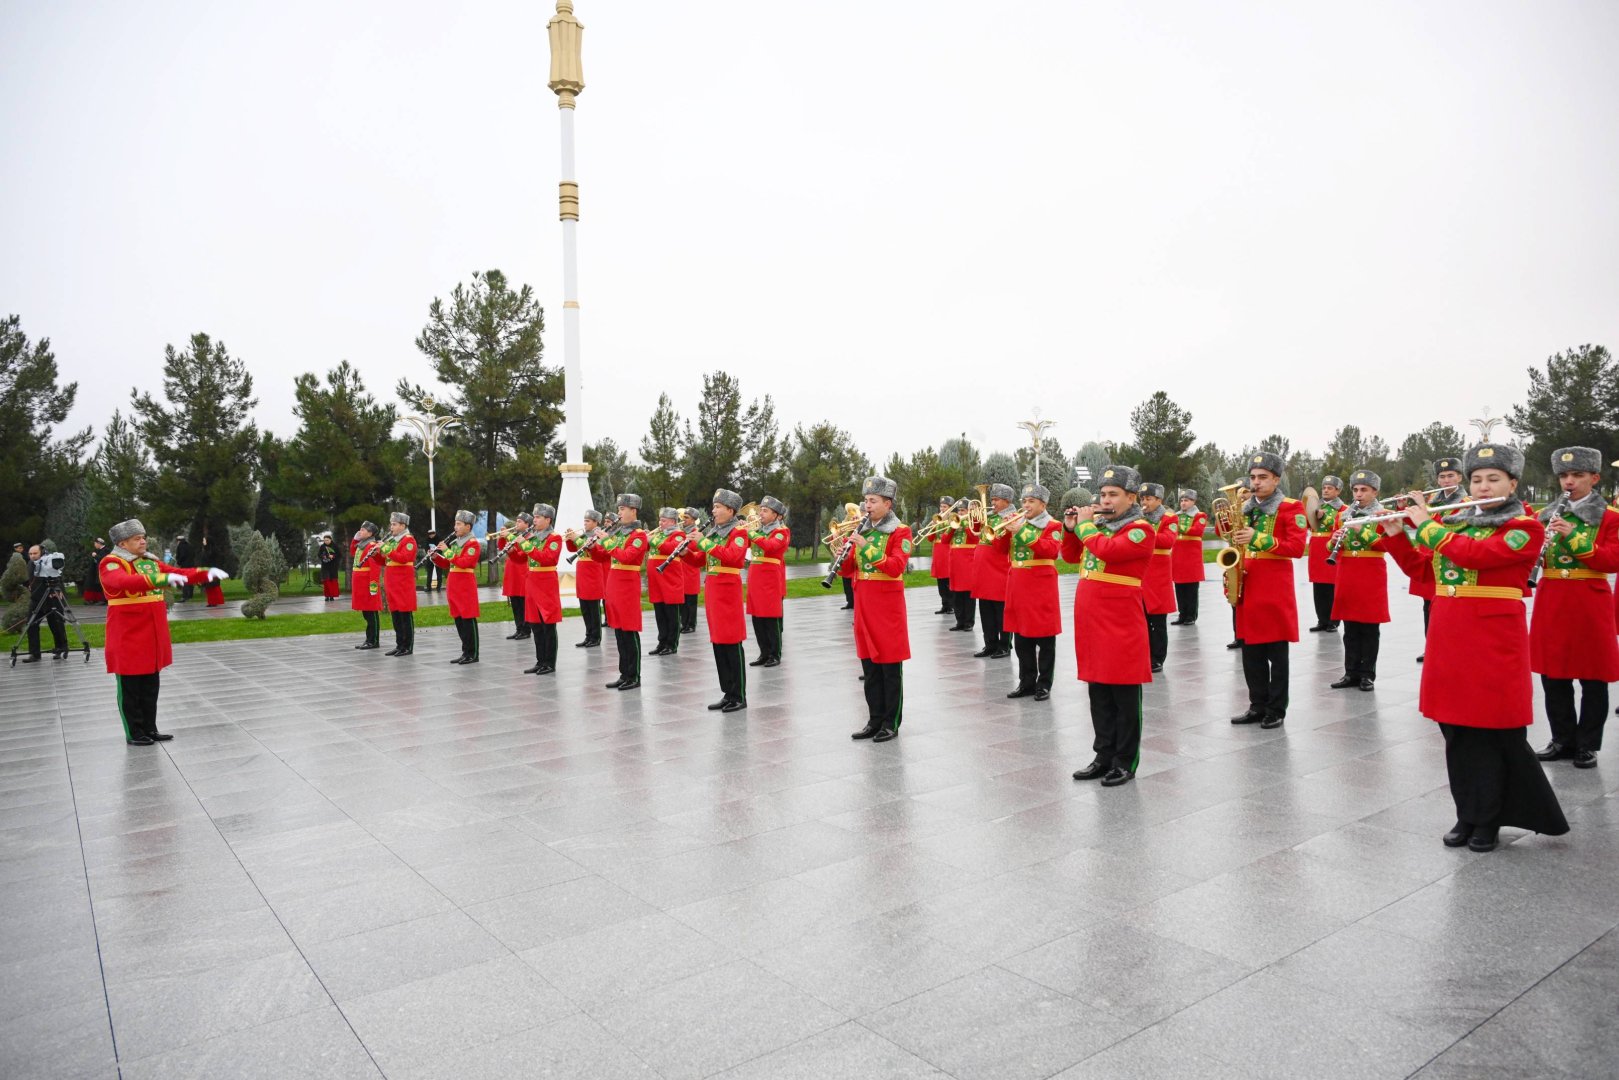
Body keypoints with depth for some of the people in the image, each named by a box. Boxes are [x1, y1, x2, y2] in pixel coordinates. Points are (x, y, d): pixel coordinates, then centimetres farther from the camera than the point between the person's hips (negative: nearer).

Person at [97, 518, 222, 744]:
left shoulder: (150, 561, 11)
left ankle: (150, 729, 24)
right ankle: (134, 733, 13)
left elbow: (179, 573, 6)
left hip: (152, 637, 7)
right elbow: (125, 582, -31)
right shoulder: (111, 564, -11)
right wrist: (162, 579, -42)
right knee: (130, 689, 4)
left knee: (151, 688, 14)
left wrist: (207, 573, -10)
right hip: (128, 639, -7)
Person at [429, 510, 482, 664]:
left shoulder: (473, 543, -9)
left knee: (468, 619, -5)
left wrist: (447, 551, -19)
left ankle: (473, 654, 0)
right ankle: (466, 651, 17)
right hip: (454, 585, 8)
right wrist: (435, 557, 3)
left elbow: (463, 563, -22)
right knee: (458, 619, 10)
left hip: (466, 586, -8)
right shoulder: (455, 542, 16)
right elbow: (446, 564, 19)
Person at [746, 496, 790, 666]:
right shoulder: (760, 530, 16)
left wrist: (750, 532, -26)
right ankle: (764, 654, 17)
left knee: (771, 619, -2)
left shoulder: (782, 531, -6)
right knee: (757, 619, 8)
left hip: (771, 581, -7)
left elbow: (769, 545, -25)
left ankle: (775, 655, 6)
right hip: (755, 580, 7)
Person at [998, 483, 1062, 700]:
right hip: (1018, 588, 6)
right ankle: (1026, 681, 19)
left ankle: (1044, 684, 9)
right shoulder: (1018, 523, 13)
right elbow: (1003, 550, 10)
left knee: (1045, 639, 1)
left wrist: (1023, 532, -25)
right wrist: (1004, 531, -9)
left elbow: (1051, 550, -22)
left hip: (1041, 589, -6)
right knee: (1021, 640, 10)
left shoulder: (1052, 525, -5)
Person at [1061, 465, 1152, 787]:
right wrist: (1070, 528, 6)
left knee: (1124, 696, 3)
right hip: (1091, 624, 8)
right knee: (1098, 695, 13)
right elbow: (1071, 556, 21)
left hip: (1121, 627, -7)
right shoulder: (1100, 525, 15)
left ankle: (1126, 762, 12)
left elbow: (1106, 550, -25)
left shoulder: (1142, 531, -9)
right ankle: (1104, 756, 23)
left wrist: (1085, 523, -10)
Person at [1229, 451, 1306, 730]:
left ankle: (1277, 710, 9)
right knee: (1251, 650, 9)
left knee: (1276, 652, 1)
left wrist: (1258, 539, -23)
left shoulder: (1291, 507, -5)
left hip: (1275, 587, -6)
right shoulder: (1246, 508, 14)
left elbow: (1297, 548, -14)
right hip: (1248, 585, 6)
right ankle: (1257, 705, 18)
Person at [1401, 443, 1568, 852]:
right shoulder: (1458, 523, 14)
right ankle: (1468, 814, 20)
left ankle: (1489, 820, 15)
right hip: (1448, 638, 6)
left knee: (1493, 733, 1)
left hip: (1495, 641, -6)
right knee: (1456, 730, 9)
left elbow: (1475, 555, -21)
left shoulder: (1526, 529, -6)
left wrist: (1426, 524, -13)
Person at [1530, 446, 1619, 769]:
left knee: (1592, 678, 4)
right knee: (1552, 675, 7)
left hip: (1590, 604, -3)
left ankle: (1587, 745, 14)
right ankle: (1562, 739, 19)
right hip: (1551, 603, 4)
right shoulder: (1548, 515, 11)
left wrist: (1574, 537, -22)